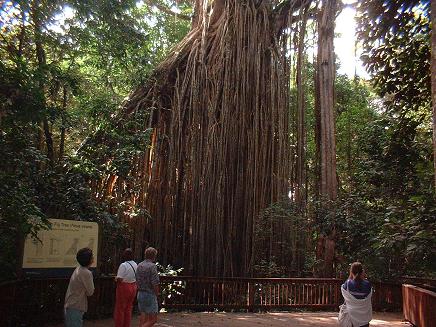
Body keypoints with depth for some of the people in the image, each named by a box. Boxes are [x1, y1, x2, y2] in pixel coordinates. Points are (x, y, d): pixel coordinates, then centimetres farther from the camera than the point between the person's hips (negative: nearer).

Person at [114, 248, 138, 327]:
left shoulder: (123, 265, -20)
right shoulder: (135, 265, 2)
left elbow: (119, 279, -22)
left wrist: (116, 278, -2)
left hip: (124, 288, -7)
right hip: (133, 288, 7)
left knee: (120, 309, 8)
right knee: (128, 309, 17)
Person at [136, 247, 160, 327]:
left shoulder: (139, 266, 6)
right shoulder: (152, 266, -16)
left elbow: (137, 281, 9)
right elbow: (155, 284, -18)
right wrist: (157, 295, -4)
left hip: (140, 294, 8)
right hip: (150, 295, -8)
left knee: (143, 319, 13)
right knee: (153, 319, 0)